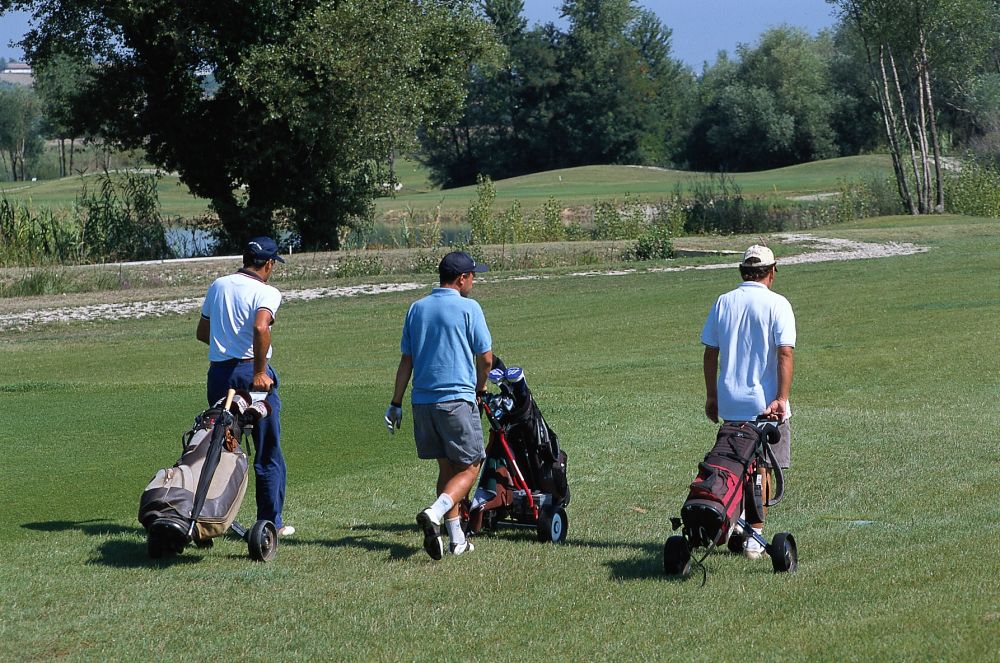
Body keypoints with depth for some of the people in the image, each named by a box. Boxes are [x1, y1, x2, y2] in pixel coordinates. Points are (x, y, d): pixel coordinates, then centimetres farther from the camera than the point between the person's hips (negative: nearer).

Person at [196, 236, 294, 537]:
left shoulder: (218, 286, 12)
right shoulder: (266, 292, -7)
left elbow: (202, 332, 18)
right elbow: (261, 327, -27)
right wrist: (259, 372, -22)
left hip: (218, 373, 5)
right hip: (251, 371, -5)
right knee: (268, 454, 4)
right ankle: (270, 523, 5)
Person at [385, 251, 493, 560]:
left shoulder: (417, 308, 10)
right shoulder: (468, 308, -5)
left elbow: (406, 360, 11)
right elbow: (486, 357, -3)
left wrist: (396, 403, 15)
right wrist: (480, 387, 17)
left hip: (422, 401, 6)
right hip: (457, 399, -6)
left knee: (447, 467, 15)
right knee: (469, 468, 1)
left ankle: (456, 539, 15)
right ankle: (434, 513, -24)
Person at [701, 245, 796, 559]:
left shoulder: (723, 303, 6)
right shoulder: (777, 304, -5)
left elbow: (710, 353, 8)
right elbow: (785, 353, -14)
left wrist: (711, 396, 16)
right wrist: (781, 399, -15)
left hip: (729, 403, 3)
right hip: (765, 402, -3)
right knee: (762, 468, 2)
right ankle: (755, 535, 0)